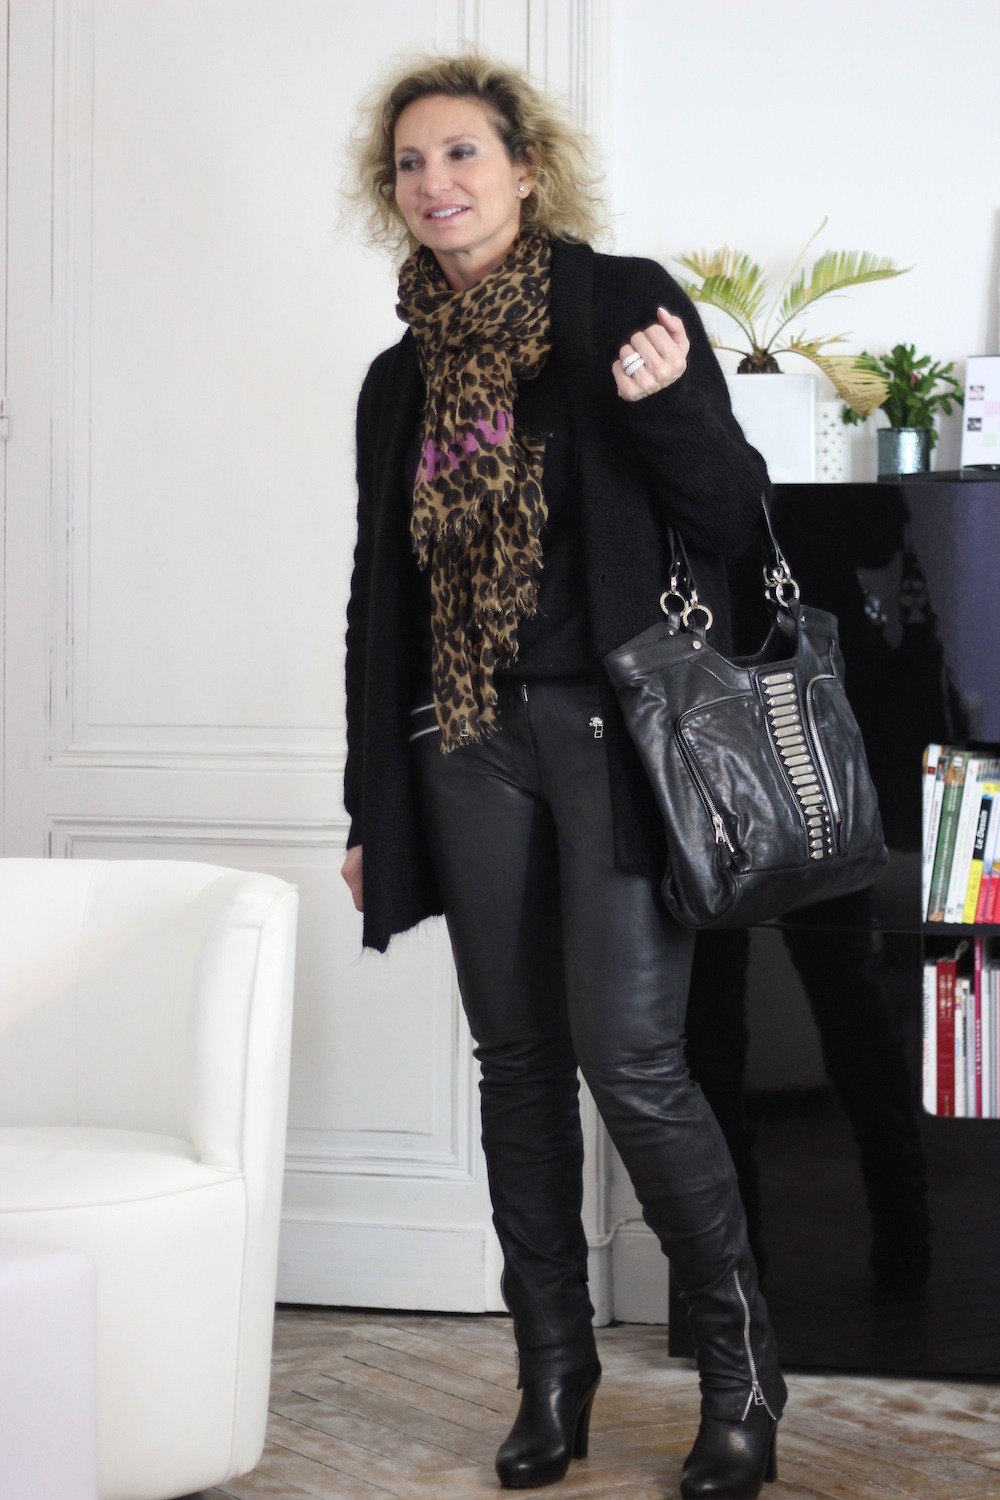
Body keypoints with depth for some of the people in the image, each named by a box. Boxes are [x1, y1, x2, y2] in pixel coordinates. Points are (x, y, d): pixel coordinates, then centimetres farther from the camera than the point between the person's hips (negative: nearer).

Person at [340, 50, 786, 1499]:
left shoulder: (624, 305, 0)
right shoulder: (401, 379, 13)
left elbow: (739, 517, -1)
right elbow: (381, 598, 17)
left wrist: (668, 407, -20)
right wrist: (373, 807, 16)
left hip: (614, 727, -5)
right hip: (469, 743, 5)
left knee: (627, 1051, -12)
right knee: (518, 1057, 7)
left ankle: (742, 1361, 6)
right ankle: (553, 1367, 18)